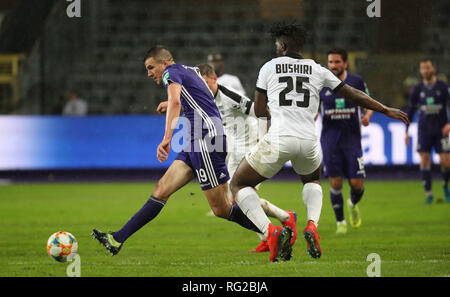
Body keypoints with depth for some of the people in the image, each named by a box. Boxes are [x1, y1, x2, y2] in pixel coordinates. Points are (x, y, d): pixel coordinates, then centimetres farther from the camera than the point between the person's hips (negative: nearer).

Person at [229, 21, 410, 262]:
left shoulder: (269, 67, 9)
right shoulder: (317, 70, 15)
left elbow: (259, 111, 12)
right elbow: (354, 95, 18)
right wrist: (387, 110, 26)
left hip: (278, 140, -3)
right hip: (308, 142, 3)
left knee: (239, 185, 14)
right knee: (312, 181, 37)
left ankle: (270, 232, -11)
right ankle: (312, 224, 5)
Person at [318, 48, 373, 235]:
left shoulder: (357, 81, 1)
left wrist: (367, 116, -9)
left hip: (352, 139, 0)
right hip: (330, 140, 0)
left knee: (357, 184, -3)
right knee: (335, 183, -6)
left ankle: (353, 205, 32)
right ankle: (340, 222, 10)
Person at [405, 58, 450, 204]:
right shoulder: (417, 89, 5)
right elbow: (410, 110, 10)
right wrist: (406, 131, 7)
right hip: (424, 130, 2)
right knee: (424, 160, -7)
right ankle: (428, 194, -2)